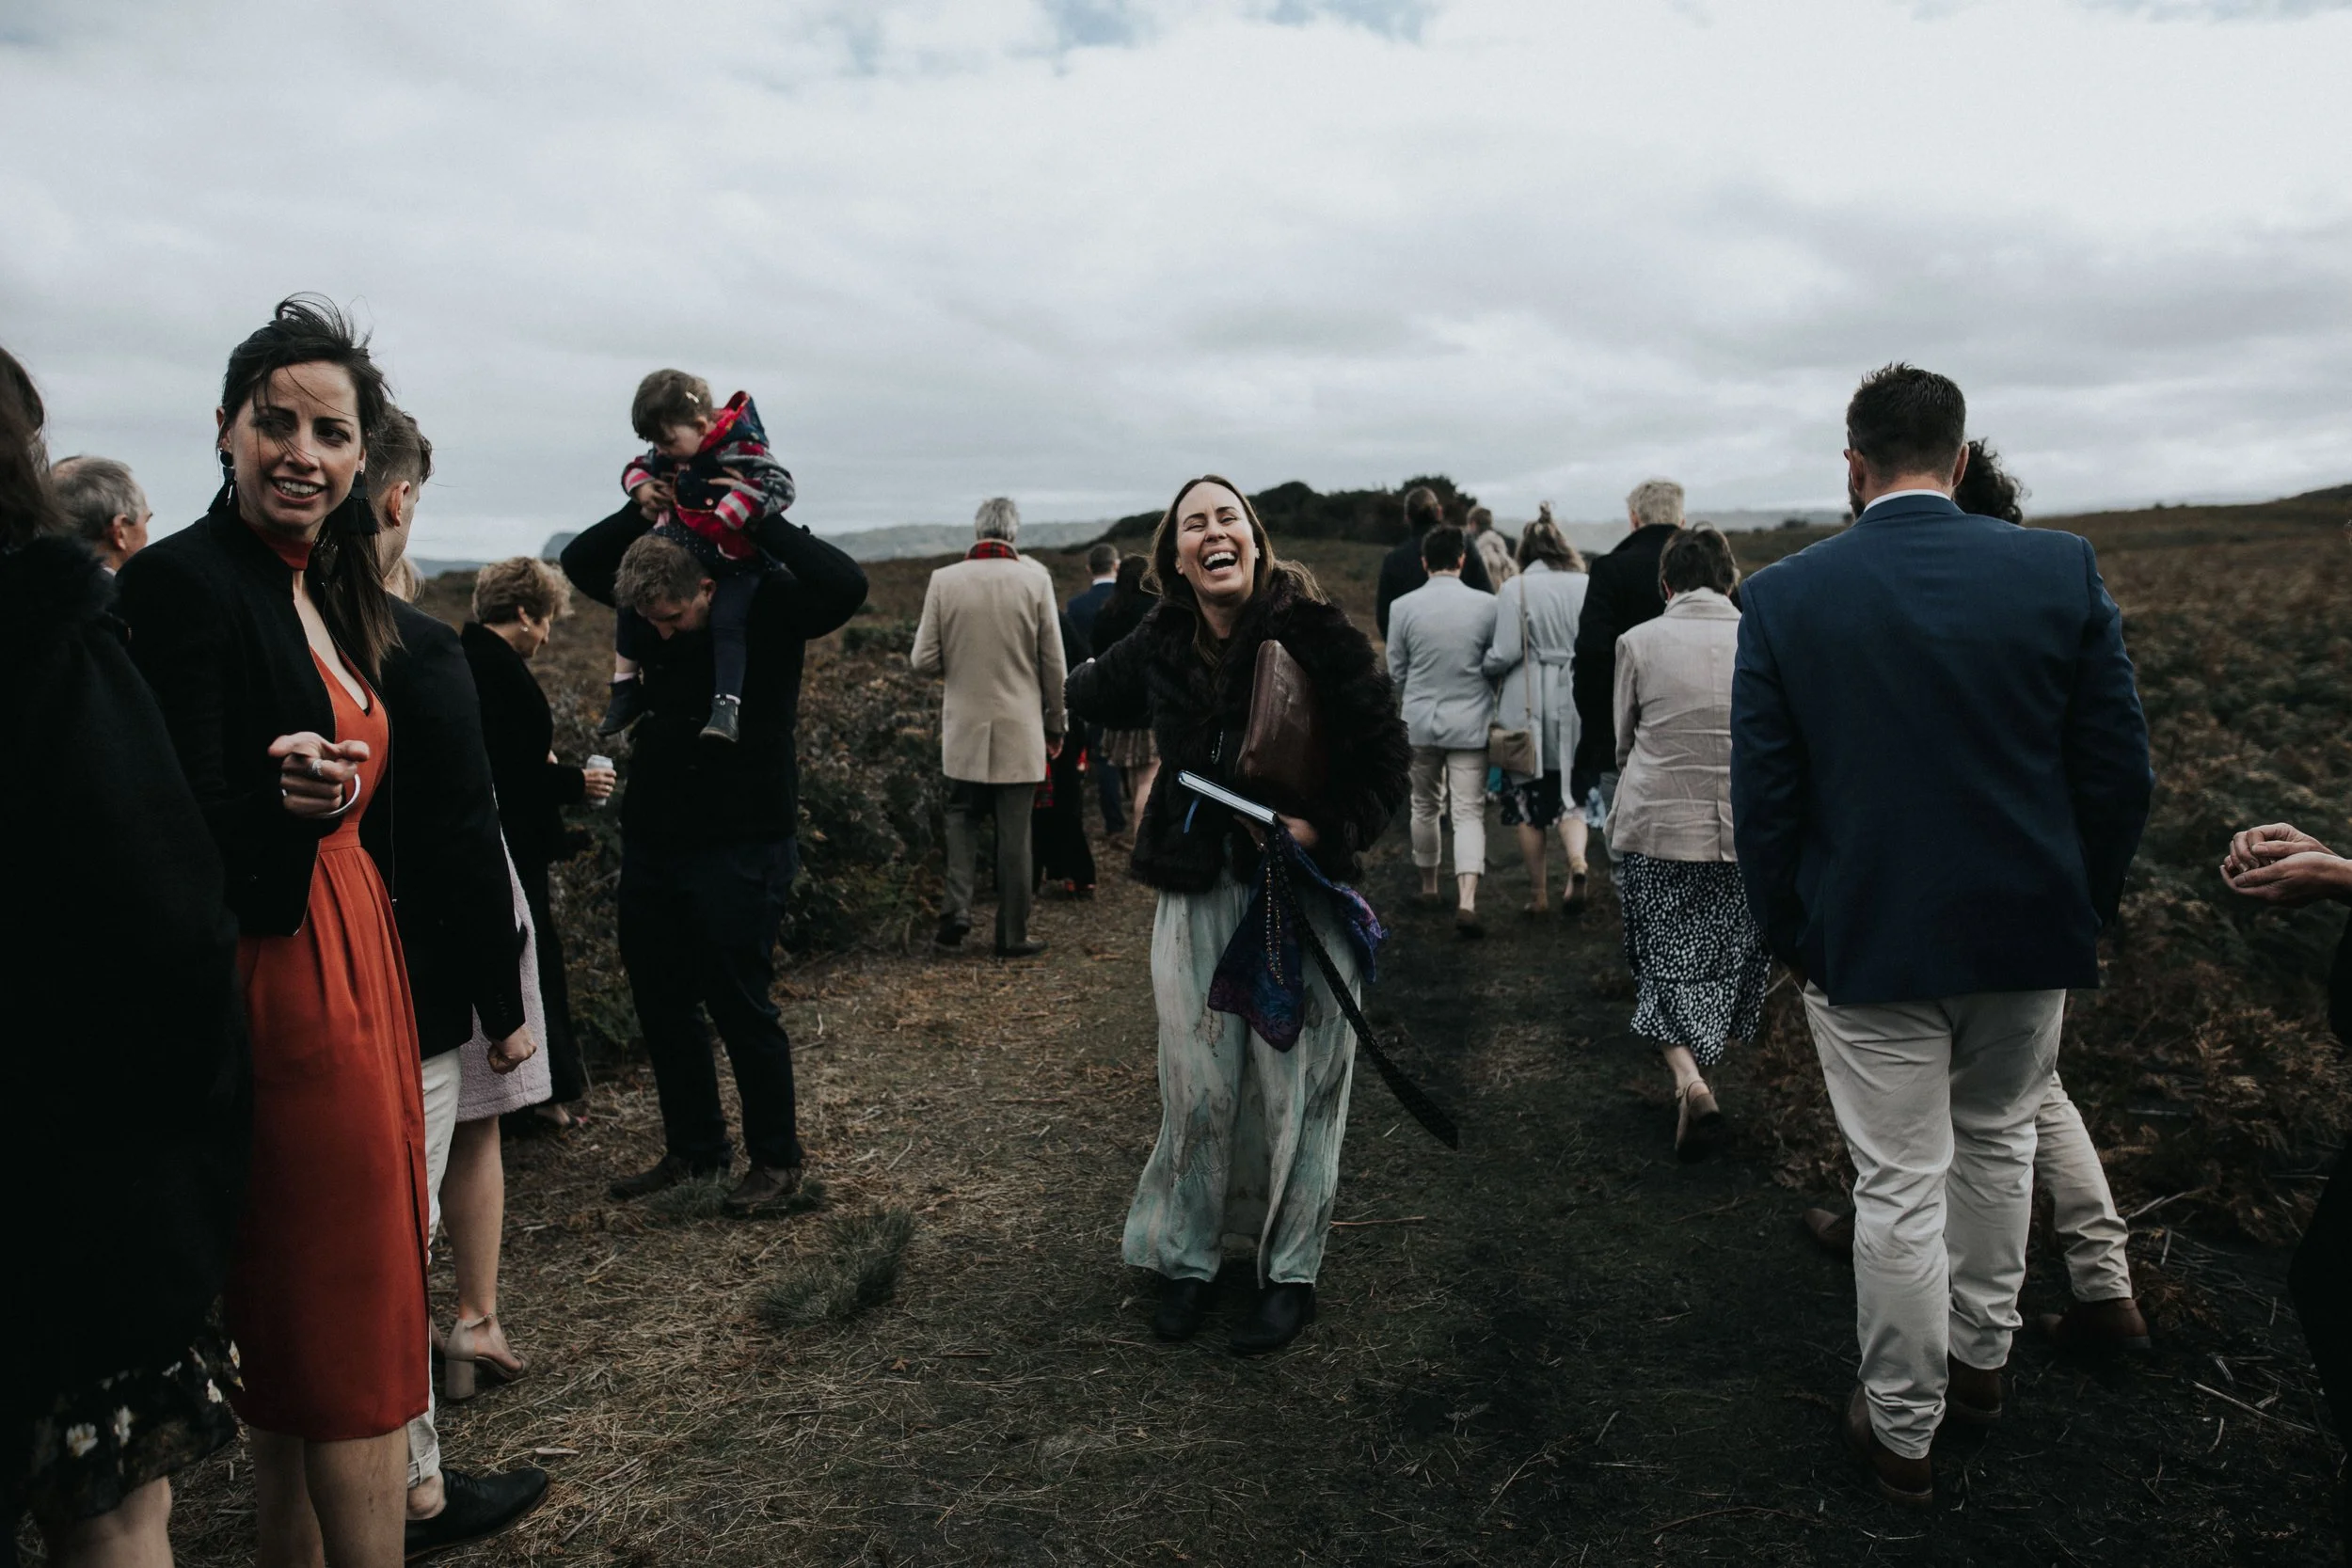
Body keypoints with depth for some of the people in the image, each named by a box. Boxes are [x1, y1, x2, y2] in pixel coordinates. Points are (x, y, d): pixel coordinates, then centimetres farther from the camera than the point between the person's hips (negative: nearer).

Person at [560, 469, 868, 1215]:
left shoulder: (770, 607, -12)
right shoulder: (651, 607, 5)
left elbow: (847, 584, -28)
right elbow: (578, 561, 13)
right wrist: (646, 509, -1)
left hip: (741, 847, -7)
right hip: (652, 840, 7)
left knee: (739, 1006, 0)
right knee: (659, 1001, 14)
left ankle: (776, 1161, 17)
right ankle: (693, 1148, 30)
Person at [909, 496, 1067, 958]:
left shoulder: (944, 580, -5)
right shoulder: (1035, 578, -7)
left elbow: (923, 660, -3)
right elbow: (1053, 664, -3)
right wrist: (1055, 725, 8)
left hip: (964, 729, 1)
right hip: (1020, 730, -1)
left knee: (962, 817, 18)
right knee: (1014, 831, 6)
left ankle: (956, 908, 3)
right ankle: (1013, 934, 13)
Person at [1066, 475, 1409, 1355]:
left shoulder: (1315, 635, -10)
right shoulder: (1157, 649, 3)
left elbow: (1384, 753, -10)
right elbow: (1083, 700, 26)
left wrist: (1324, 828, -19)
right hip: (1197, 891, 3)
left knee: (1294, 1086, 4)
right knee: (1198, 1086, 5)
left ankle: (1290, 1276, 21)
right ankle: (1186, 1260, 24)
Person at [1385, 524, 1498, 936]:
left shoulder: (1402, 607, -6)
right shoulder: (1486, 605, -9)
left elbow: (1396, 669, 3)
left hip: (1420, 721, 2)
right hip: (1470, 722, -1)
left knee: (1425, 806, 18)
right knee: (1469, 813, 0)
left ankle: (1429, 887, 32)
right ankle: (1466, 902, -13)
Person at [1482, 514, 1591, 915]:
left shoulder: (1515, 588, -7)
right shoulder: (1587, 586, 2)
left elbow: (1506, 653, -12)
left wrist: (1481, 669, 7)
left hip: (1527, 705, -2)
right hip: (1575, 705, 3)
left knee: (1528, 800, 8)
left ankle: (1538, 894, 15)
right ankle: (1577, 862, -15)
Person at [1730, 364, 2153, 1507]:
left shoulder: (1785, 597, -10)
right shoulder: (2062, 569, -6)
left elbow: (1762, 796, -7)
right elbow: (2119, 766, -3)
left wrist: (1788, 937, 5)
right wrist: (2086, 906, 11)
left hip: (1867, 940, -2)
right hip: (2029, 931, 3)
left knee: (1897, 1188, 7)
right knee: (1996, 1144, 24)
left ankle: (1902, 1431, 23)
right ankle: (1980, 1357, 42)